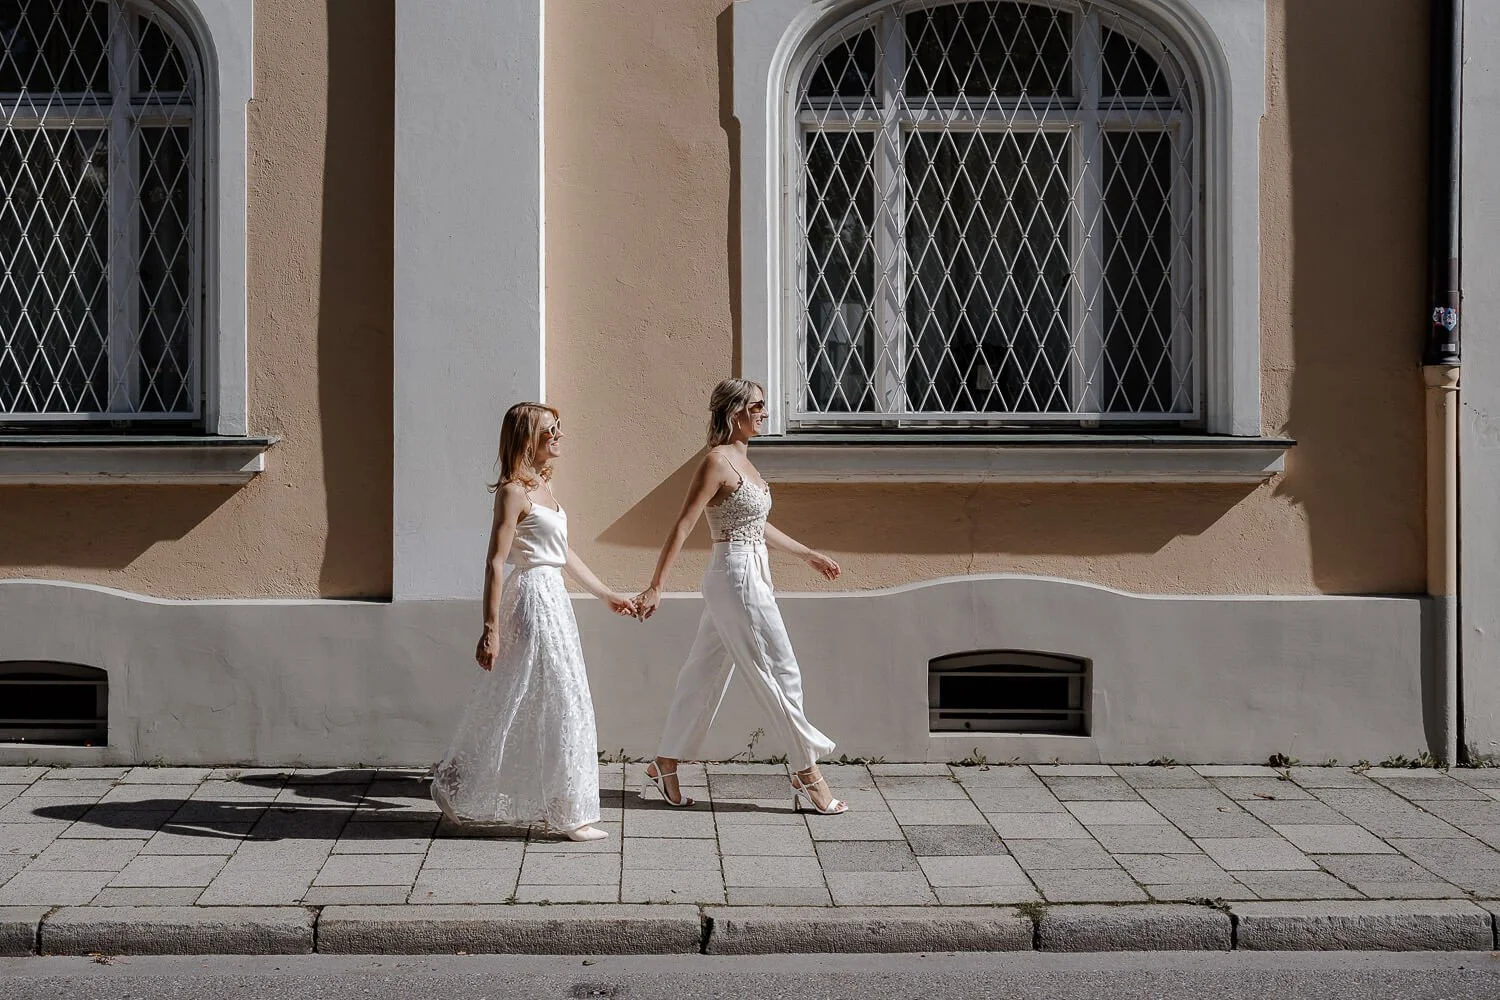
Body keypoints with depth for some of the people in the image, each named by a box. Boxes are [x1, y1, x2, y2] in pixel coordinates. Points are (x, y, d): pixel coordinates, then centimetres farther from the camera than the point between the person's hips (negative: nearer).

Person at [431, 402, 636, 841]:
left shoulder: (543, 486, 14)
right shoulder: (514, 491, -14)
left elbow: (564, 553, 21)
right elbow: (495, 563, -17)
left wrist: (607, 595, 24)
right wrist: (490, 630, -20)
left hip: (552, 598, 10)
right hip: (533, 597, -9)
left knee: (520, 706, 14)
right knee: (560, 704, -4)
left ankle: (458, 787, 25)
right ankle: (569, 813, 4)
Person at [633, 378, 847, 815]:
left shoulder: (742, 461, 13)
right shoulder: (717, 461, -14)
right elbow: (682, 526, -17)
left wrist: (809, 555, 31)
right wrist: (656, 586, -21)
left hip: (752, 577, 9)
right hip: (736, 578, -9)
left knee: (705, 673, 13)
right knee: (779, 672, -3)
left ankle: (665, 765, 20)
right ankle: (807, 774, 6)